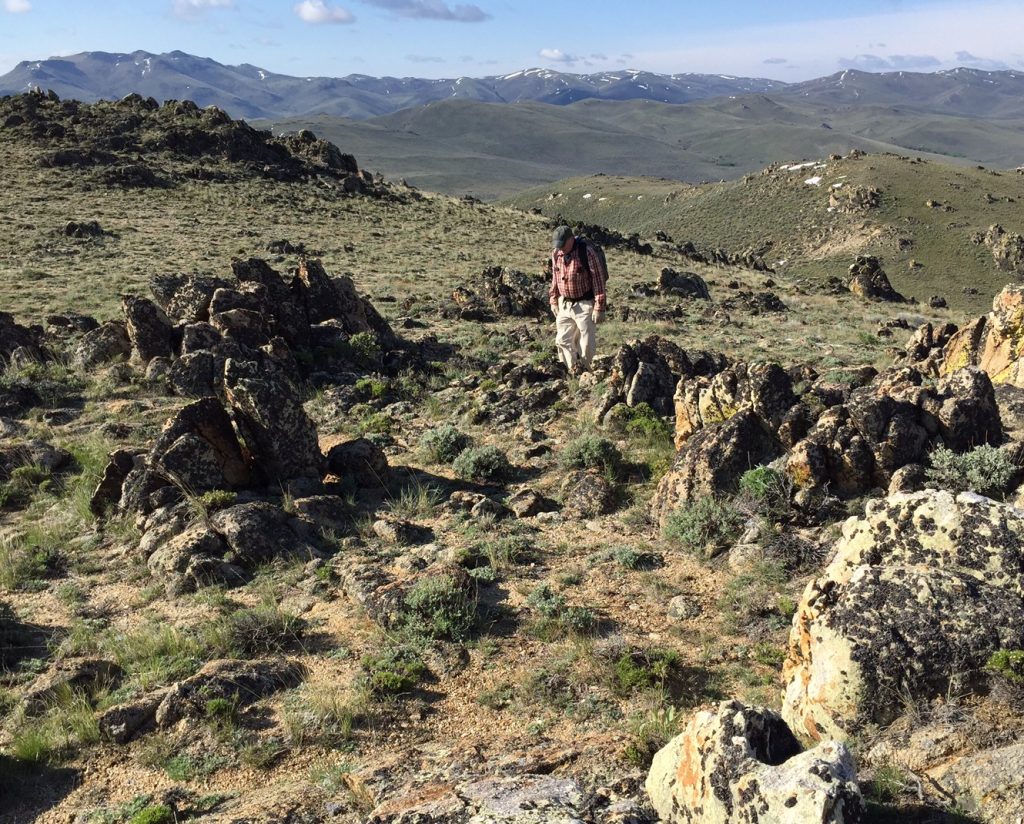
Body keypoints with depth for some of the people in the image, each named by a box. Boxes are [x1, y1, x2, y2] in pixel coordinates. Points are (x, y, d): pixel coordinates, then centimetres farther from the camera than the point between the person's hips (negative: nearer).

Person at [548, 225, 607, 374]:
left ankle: (584, 371, 16)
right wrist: (553, 300, 14)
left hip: (584, 305, -6)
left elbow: (598, 279, -14)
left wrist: (599, 307, -15)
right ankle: (572, 370, 17)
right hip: (564, 304, 6)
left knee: (587, 343, 0)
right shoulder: (556, 253, 1)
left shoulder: (586, 251, -16)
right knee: (562, 340, 6)